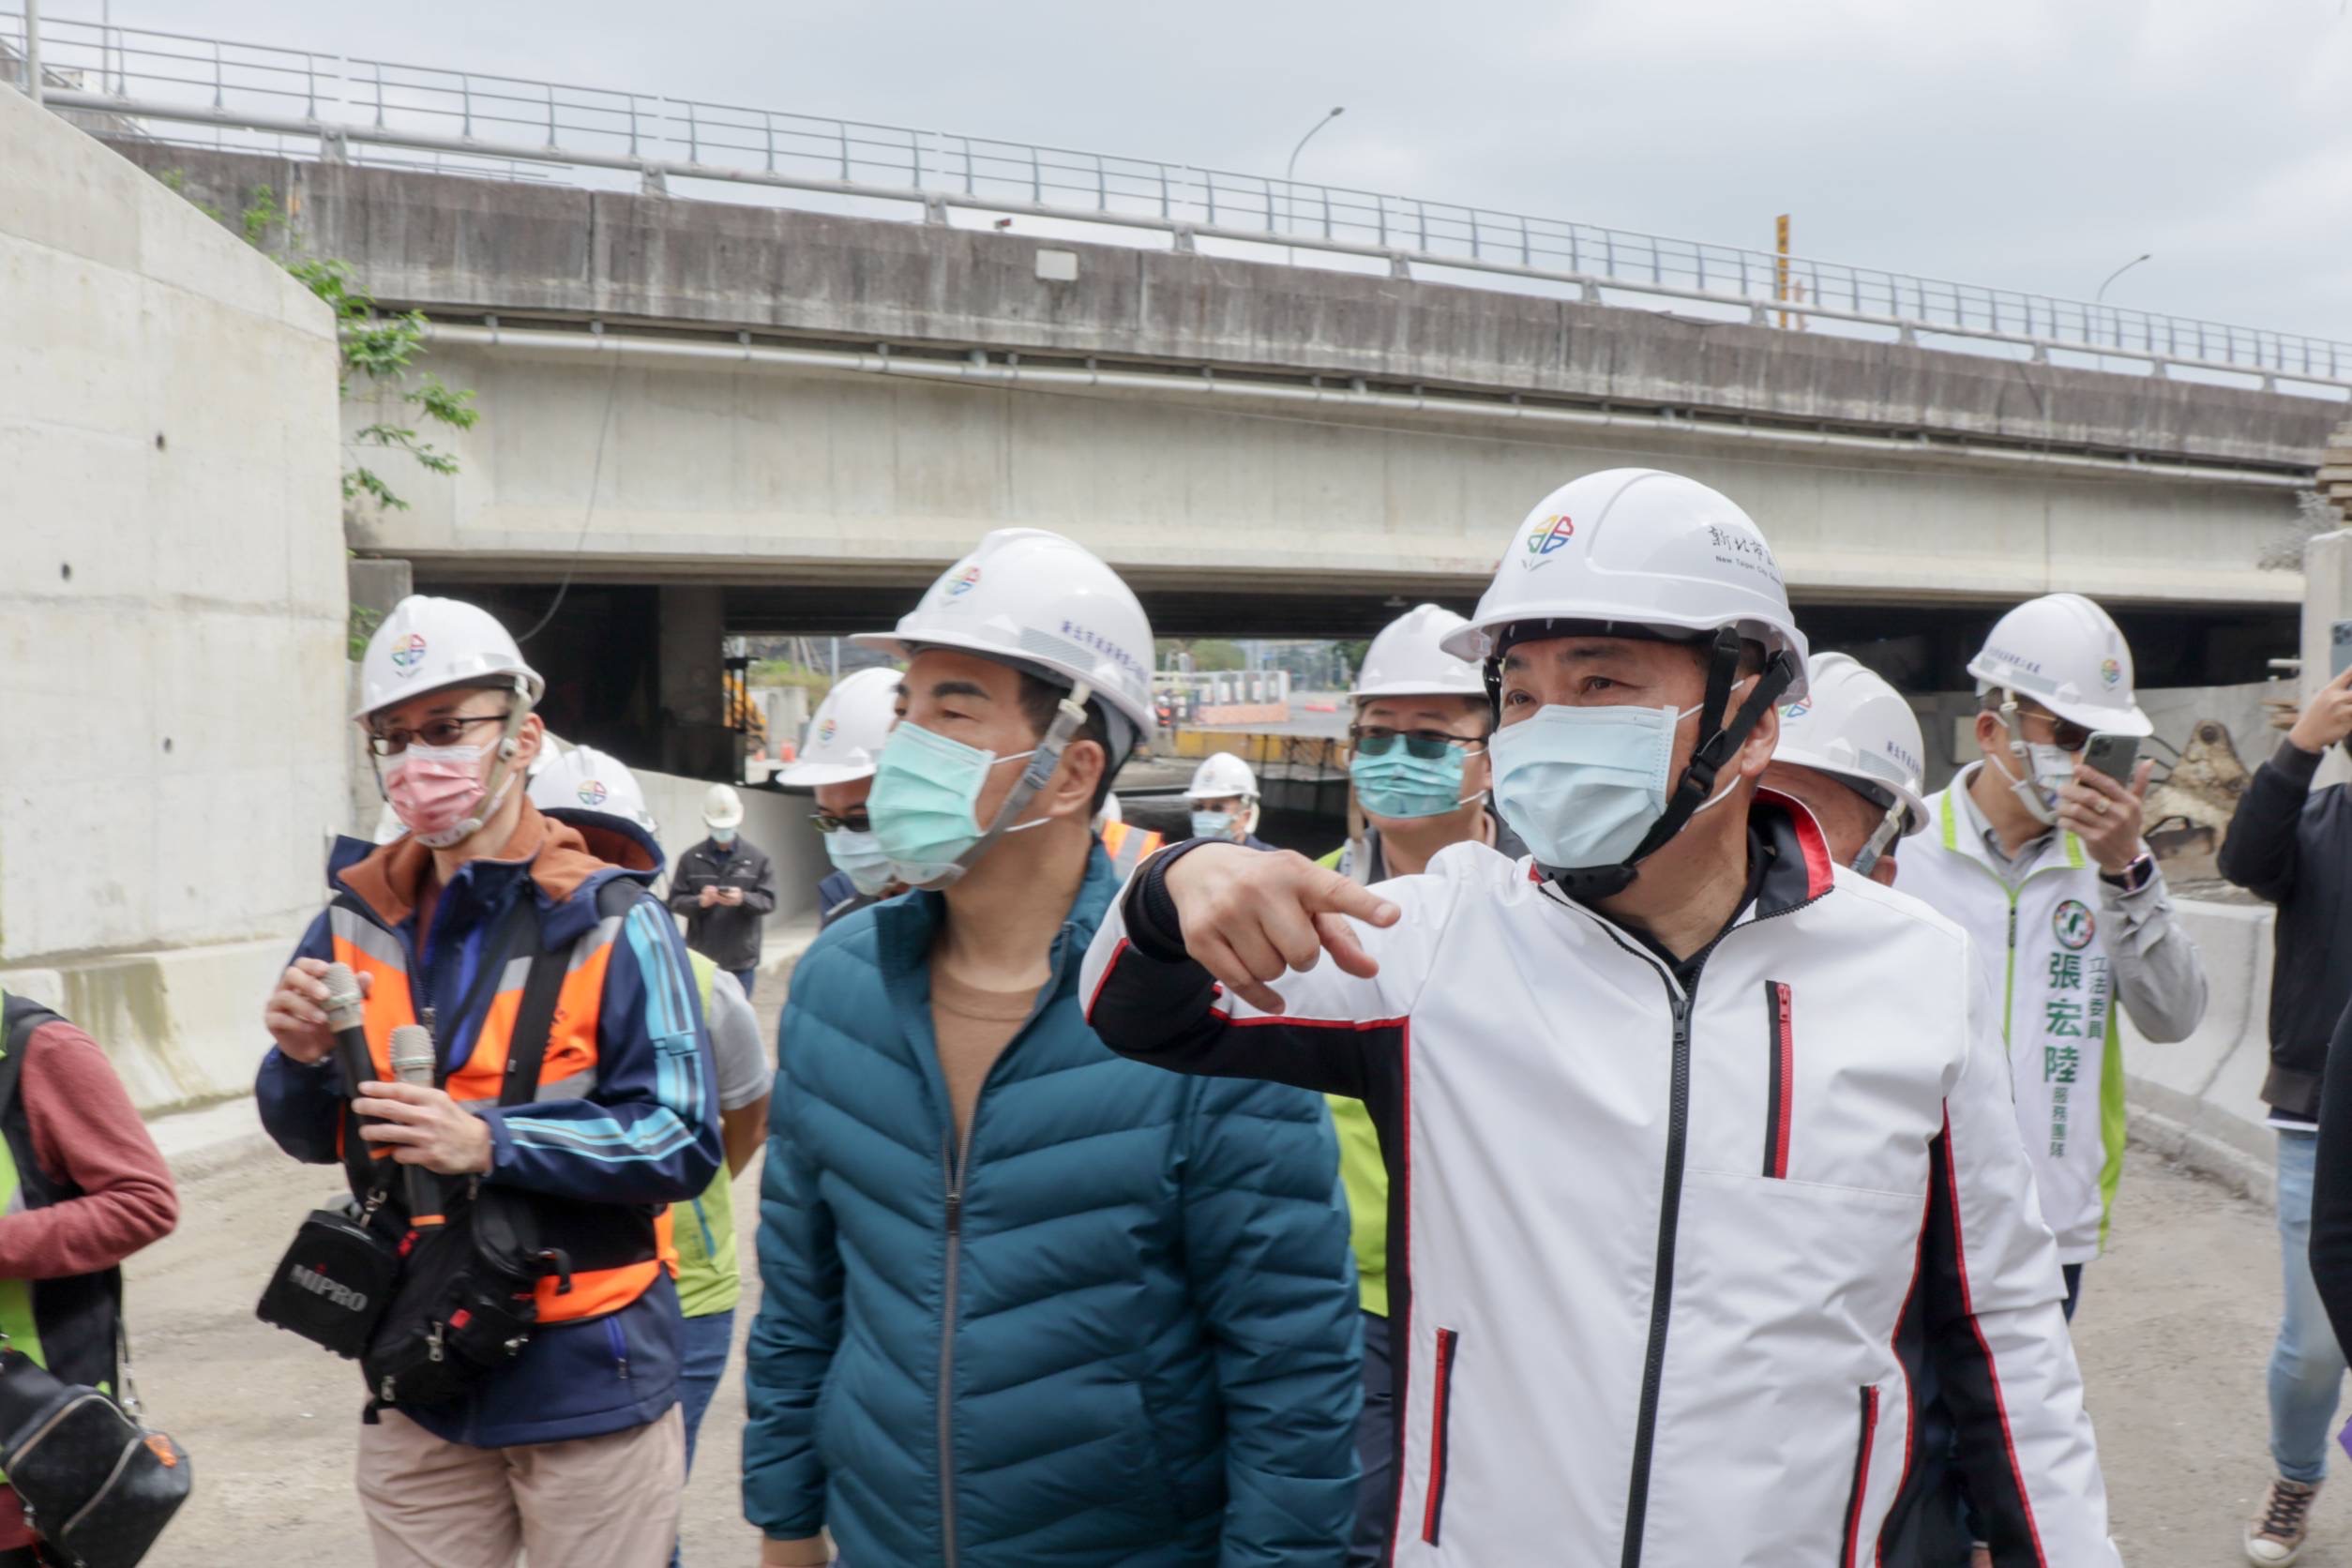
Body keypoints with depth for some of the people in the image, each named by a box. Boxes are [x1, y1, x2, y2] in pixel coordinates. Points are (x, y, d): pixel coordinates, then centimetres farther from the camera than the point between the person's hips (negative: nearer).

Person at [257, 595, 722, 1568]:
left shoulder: (611, 921, -11)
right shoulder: (359, 921, 3)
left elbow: (684, 1141, -15)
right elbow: (311, 1138, 11)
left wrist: (490, 1141, -24)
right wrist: (304, 1059, -11)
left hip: (588, 1381, -4)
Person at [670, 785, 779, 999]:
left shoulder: (757, 858, 2)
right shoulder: (691, 859, 2)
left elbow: (768, 900, -2)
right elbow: (675, 900, -1)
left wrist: (743, 899, -23)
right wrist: (699, 901, -22)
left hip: (741, 959, 0)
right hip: (700, 957, 0)